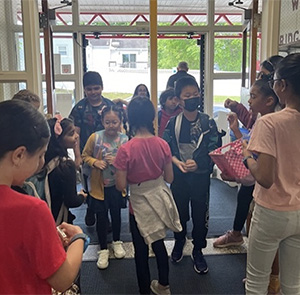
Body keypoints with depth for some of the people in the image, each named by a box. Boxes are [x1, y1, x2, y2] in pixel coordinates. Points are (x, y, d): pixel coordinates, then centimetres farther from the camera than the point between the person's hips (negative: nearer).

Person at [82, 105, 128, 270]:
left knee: (116, 213, 18)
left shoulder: (125, 140, -12)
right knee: (101, 217, 7)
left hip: (117, 185, 1)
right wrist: (95, 162, -19)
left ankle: (116, 242, 43)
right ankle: (103, 250, 25)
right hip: (98, 185, -1)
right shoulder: (95, 137, -12)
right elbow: (85, 155, 0)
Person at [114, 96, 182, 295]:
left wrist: (118, 167, 1)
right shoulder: (163, 145, -10)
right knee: (158, 243, 26)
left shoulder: (126, 150, -21)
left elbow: (121, 185, -17)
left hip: (140, 204, -4)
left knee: (141, 250, 15)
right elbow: (169, 178, -2)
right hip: (160, 199, 4)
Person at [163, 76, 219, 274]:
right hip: (178, 176, 1)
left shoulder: (208, 122, -6)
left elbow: (214, 151, -8)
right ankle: (179, 242, 43)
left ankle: (198, 251, 28)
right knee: (179, 211, 16)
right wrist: (177, 162, -20)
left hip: (201, 176, -1)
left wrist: (198, 163, -22)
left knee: (200, 214, 7)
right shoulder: (173, 123, -3)